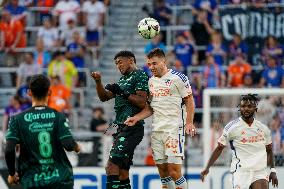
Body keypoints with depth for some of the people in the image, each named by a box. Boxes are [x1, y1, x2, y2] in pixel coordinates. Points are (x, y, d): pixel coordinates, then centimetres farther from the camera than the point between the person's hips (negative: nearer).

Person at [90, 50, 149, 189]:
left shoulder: (140, 75, -4)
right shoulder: (123, 79, 24)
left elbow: (142, 102, -14)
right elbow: (104, 97, 22)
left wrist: (122, 92, -16)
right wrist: (98, 82, 7)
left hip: (132, 127, -10)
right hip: (121, 128, 10)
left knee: (112, 165, -19)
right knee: (122, 171, 8)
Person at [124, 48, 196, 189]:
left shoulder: (178, 78, -3)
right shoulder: (151, 81, 15)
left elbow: (189, 101, -2)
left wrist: (189, 123, -13)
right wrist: (136, 118, 5)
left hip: (174, 128, -6)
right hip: (156, 129, 6)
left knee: (174, 170, -13)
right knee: (162, 171, 5)